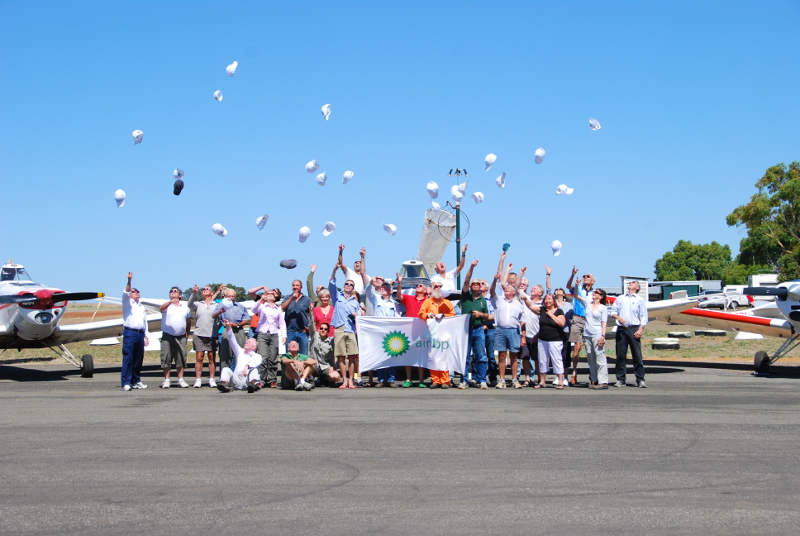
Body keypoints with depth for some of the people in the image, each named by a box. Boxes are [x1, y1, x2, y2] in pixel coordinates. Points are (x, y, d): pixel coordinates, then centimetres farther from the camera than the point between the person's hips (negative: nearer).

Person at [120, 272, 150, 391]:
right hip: (129, 333, -5)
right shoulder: (128, 303, 9)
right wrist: (129, 281, -25)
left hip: (140, 334, 5)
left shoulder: (142, 307, 24)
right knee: (128, 359, -10)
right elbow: (125, 293, -10)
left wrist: (147, 336, 17)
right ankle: (126, 383, -12)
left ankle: (136, 381, 13)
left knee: (138, 359, 6)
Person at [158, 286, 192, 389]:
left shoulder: (185, 307, 14)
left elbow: (188, 321, 19)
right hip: (167, 336, -2)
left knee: (181, 359, 3)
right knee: (166, 359, -3)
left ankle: (181, 380, 9)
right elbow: (161, 308, -21)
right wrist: (170, 302, -39)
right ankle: (166, 380, 2)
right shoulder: (167, 305, 4)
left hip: (181, 337, 2)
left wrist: (187, 333, 10)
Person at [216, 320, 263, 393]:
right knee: (226, 369, -17)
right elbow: (232, 340, 21)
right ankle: (224, 384, -47)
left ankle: (254, 384, -61)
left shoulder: (257, 356, 19)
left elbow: (256, 362, -5)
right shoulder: (240, 352, 31)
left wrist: (247, 366, -27)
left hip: (247, 380, -3)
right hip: (236, 379, 3)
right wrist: (228, 327, 8)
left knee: (254, 370, -29)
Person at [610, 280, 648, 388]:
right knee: (621, 355, 2)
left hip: (634, 329, -2)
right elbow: (613, 311, 13)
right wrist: (618, 317, -8)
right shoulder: (620, 299, 16)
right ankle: (620, 380, 6)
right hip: (621, 329, 2)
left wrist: (640, 329, -9)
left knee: (637, 355, -5)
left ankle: (640, 379, -1)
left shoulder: (640, 300, 9)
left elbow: (644, 317, 3)